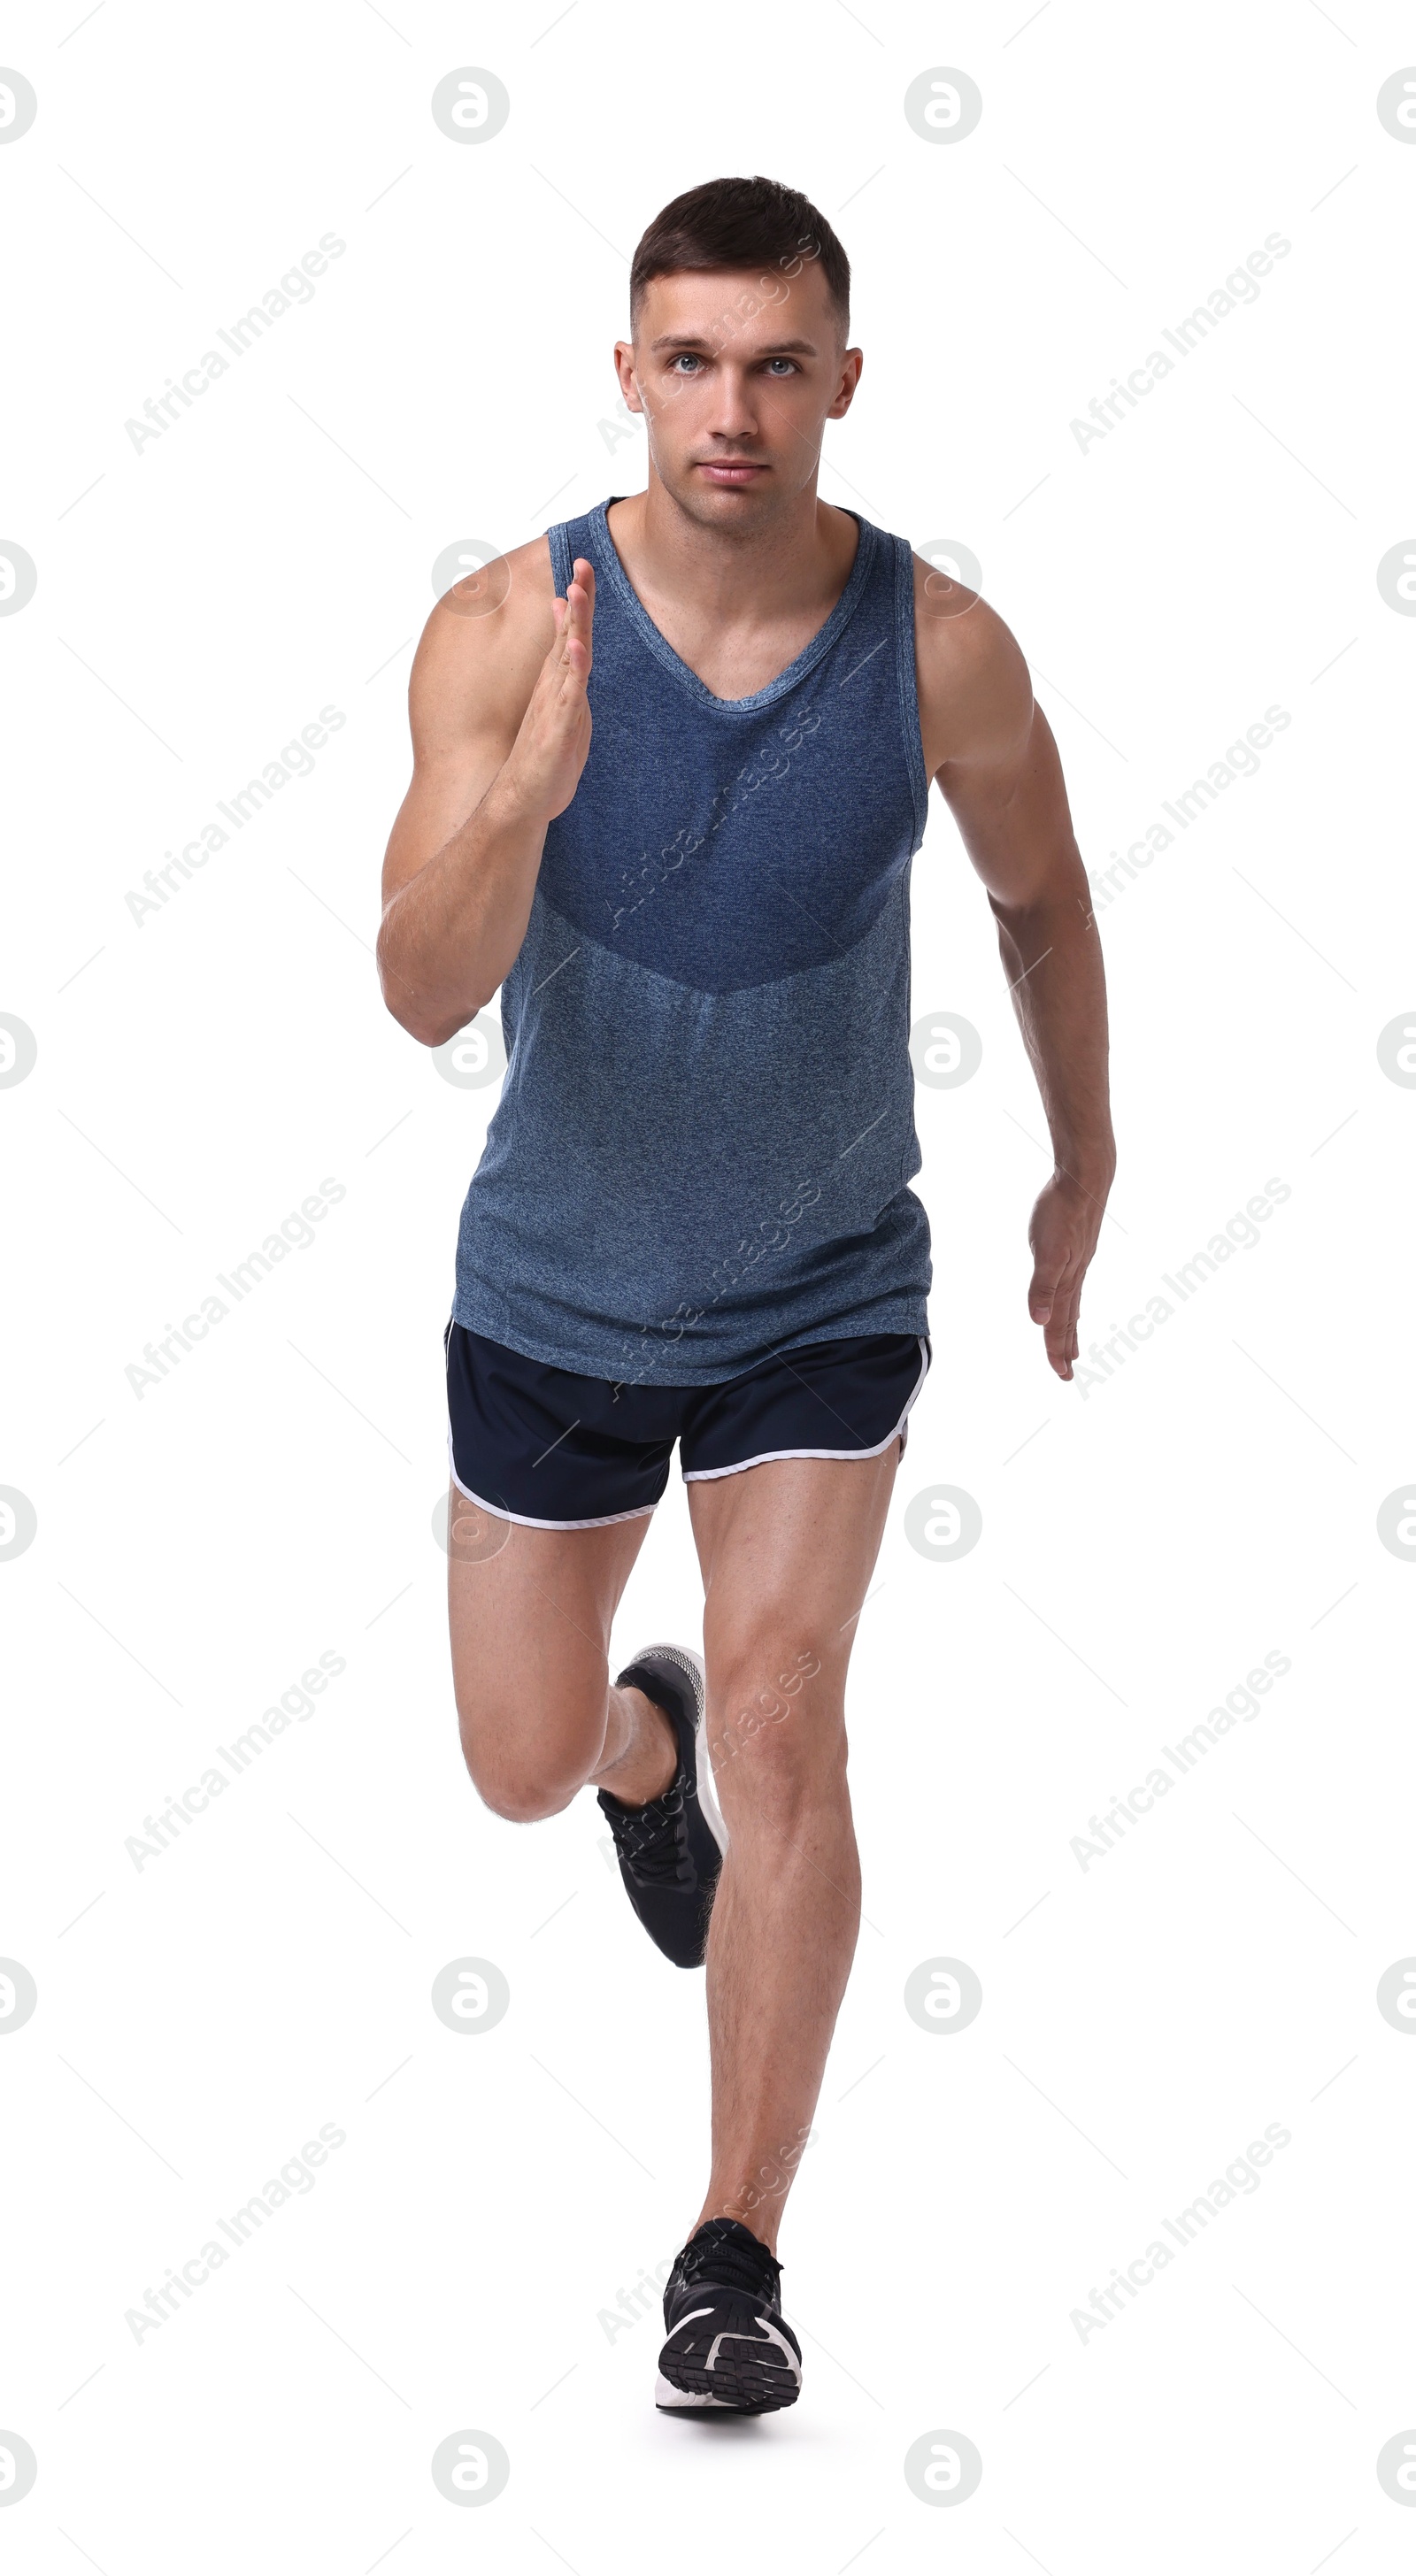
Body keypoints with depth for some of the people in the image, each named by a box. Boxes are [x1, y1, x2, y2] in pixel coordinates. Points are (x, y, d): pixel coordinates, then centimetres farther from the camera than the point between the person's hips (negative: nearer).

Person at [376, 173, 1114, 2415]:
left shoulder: (941, 650, -17)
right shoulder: (504, 632, -21)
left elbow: (1041, 898, 3)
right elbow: (425, 996, -30)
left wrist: (1086, 1164, 14)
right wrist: (530, 785, -48)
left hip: (826, 1291, -1)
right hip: (557, 1285, 1)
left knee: (783, 1730, -14)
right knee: (523, 1771, 15)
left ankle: (738, 2256, 0)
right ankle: (646, 1743, 54)